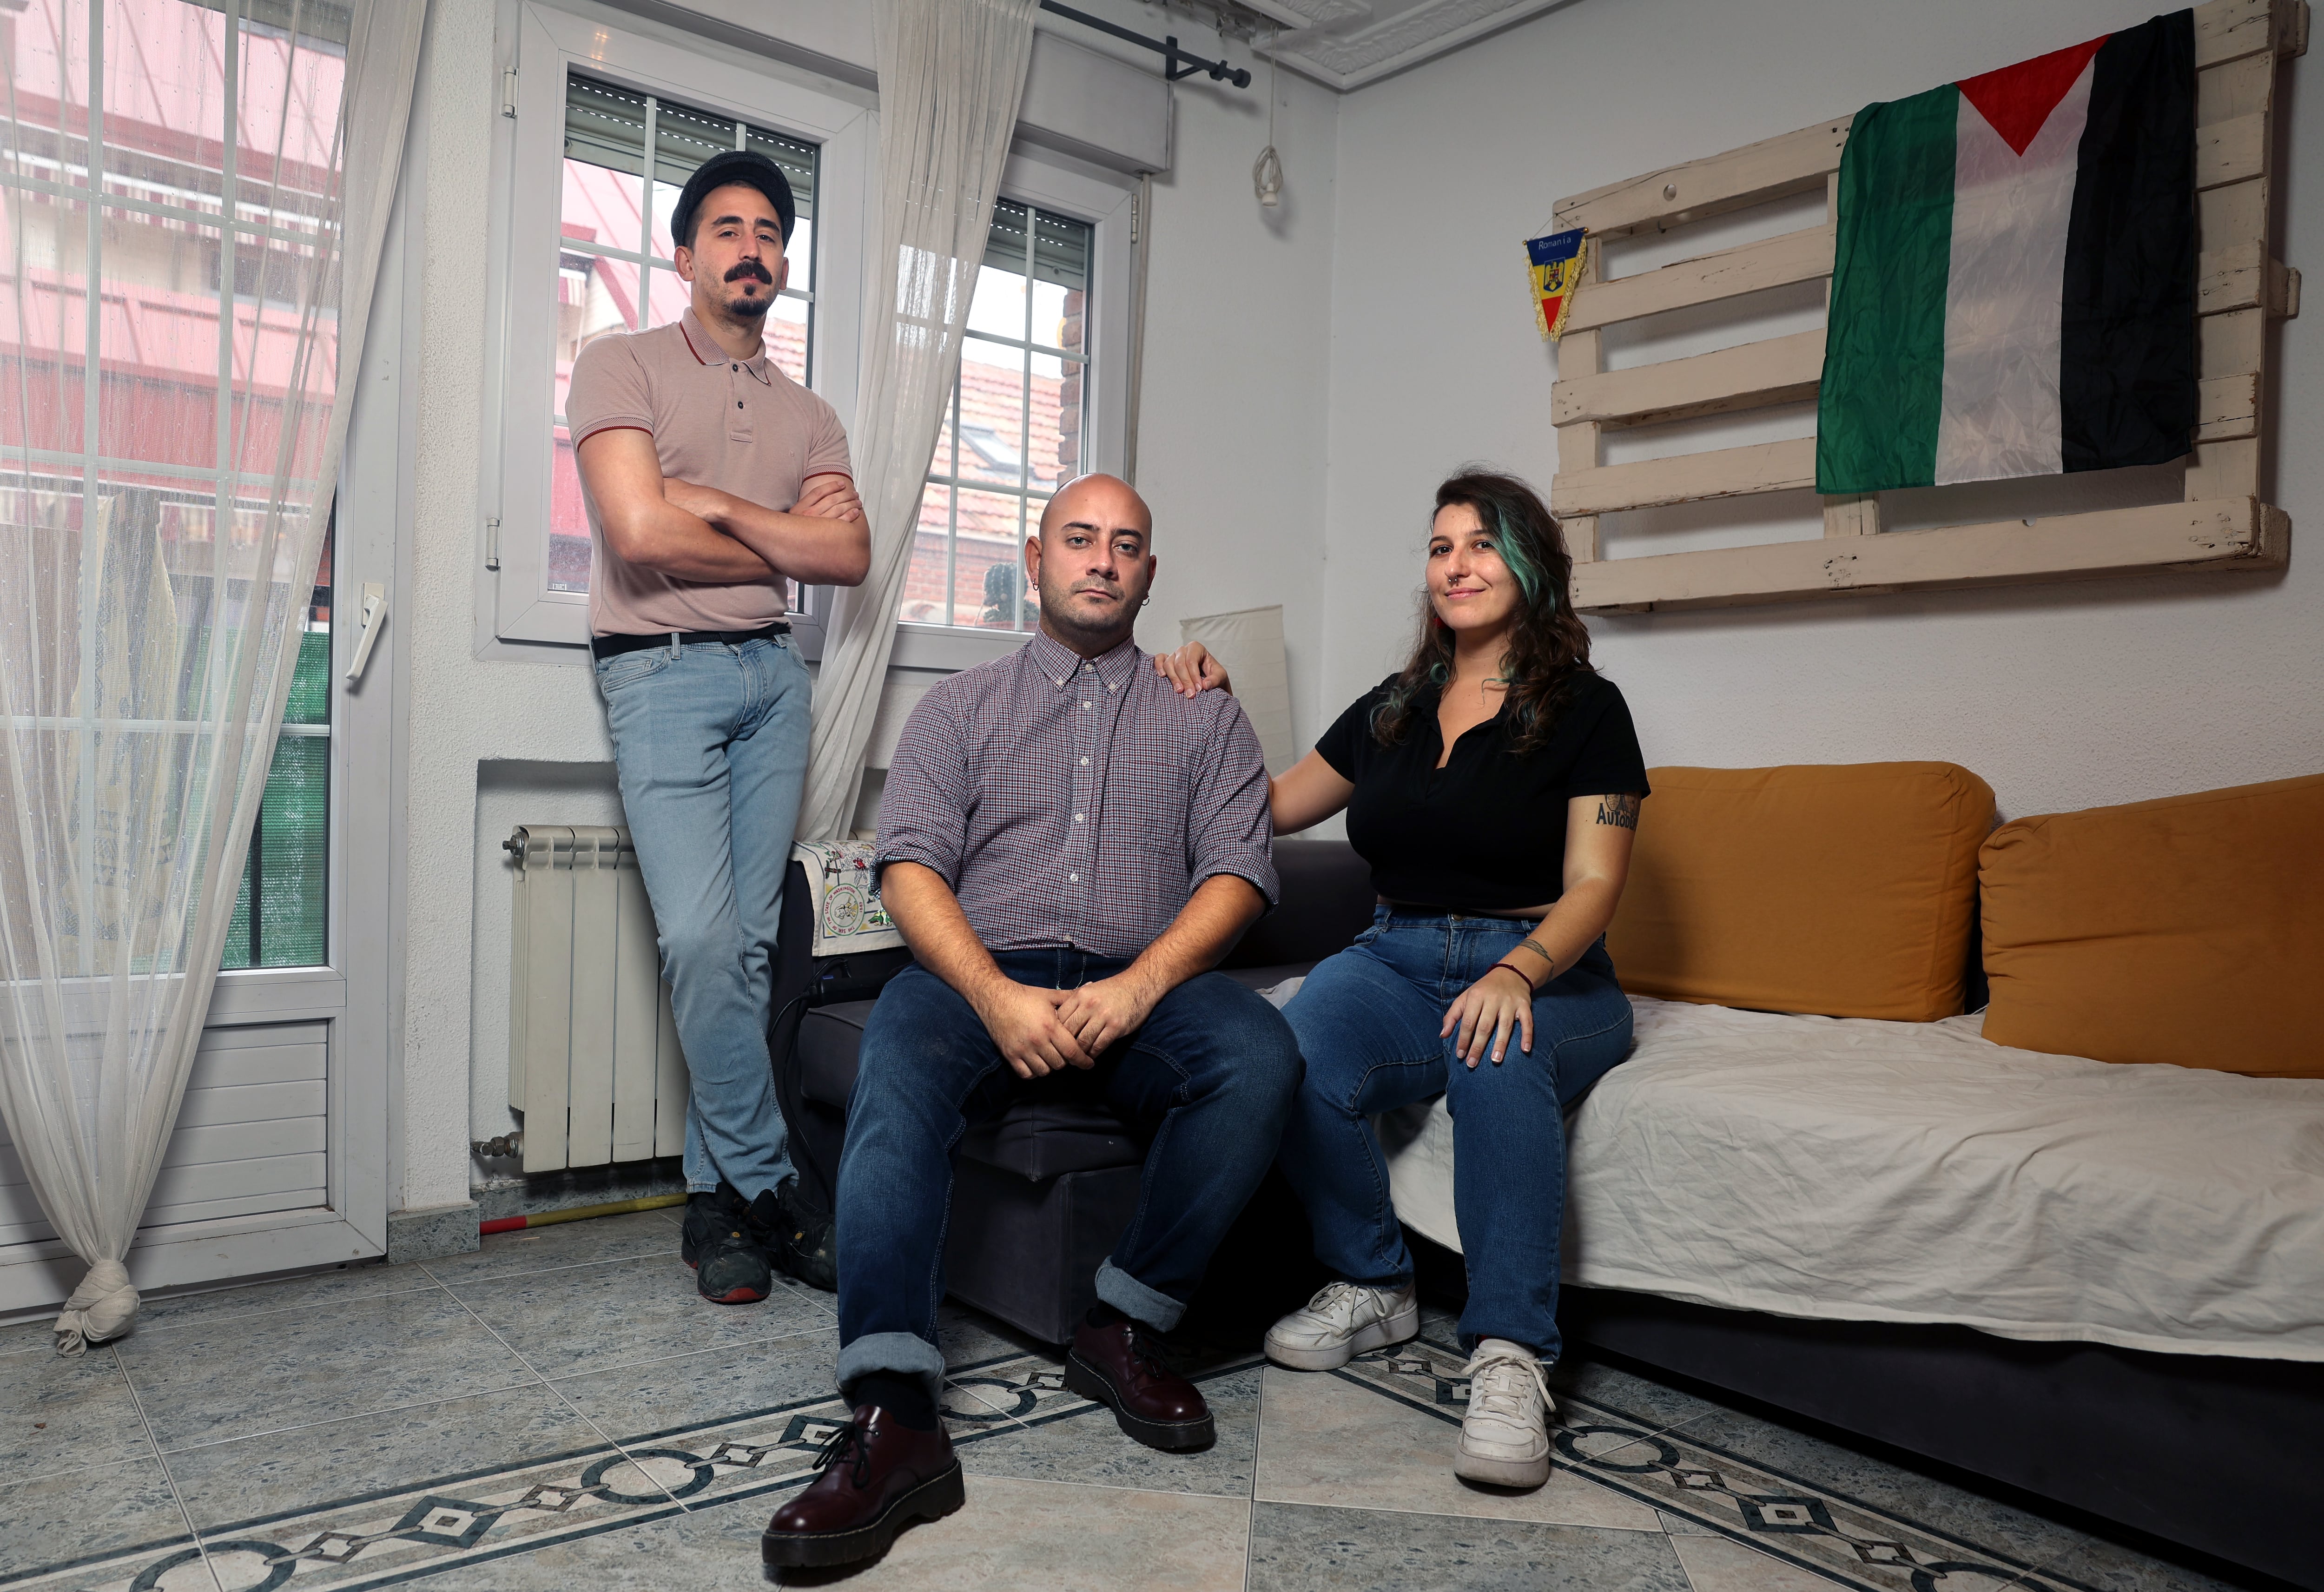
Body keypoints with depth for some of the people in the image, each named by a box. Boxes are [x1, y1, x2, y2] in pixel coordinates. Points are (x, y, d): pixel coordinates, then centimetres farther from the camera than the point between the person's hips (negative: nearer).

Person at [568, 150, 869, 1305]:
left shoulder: (808, 414, 18)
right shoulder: (622, 366, 4)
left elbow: (851, 556, 2)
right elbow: (642, 534, -11)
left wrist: (718, 506, -8)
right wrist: (785, 545, 1)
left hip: (772, 676, 4)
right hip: (663, 673, -4)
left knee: (751, 944, 2)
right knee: (702, 938, -14)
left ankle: (715, 1199, 11)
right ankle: (767, 1186, 1)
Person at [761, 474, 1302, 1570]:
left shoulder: (1205, 718, 18)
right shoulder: (960, 709, 17)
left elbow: (1236, 873, 4)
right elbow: (911, 866, 3)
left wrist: (1140, 986, -15)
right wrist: (998, 995, -16)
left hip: (1143, 983, 1)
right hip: (983, 974, 0)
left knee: (1260, 1054, -30)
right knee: (900, 1058, -33)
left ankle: (1122, 1325, -15)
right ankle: (893, 1417, -37)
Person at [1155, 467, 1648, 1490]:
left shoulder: (1585, 709, 2)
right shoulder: (1393, 710, 16)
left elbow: (1592, 888, -7)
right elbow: (1276, 809, 24)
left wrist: (1516, 973, -26)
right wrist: (1214, 712, 10)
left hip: (1544, 974, -3)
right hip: (1398, 959, 3)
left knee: (1497, 1060, -39)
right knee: (1294, 1059, -29)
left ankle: (1509, 1355, -29)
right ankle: (1371, 1288, -6)